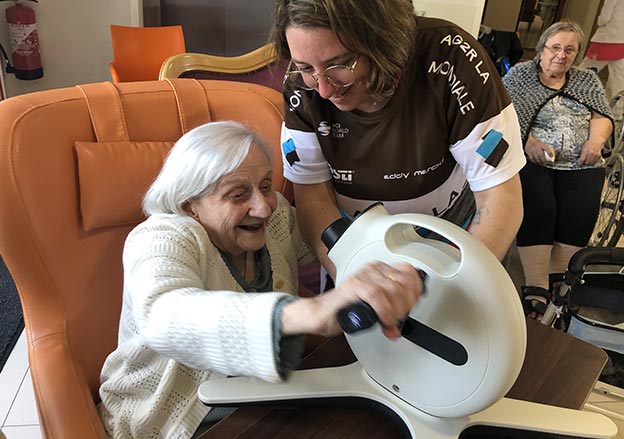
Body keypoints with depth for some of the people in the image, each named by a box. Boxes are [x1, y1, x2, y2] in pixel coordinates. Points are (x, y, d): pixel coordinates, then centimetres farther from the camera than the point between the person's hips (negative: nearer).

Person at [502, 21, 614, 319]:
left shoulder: (587, 80, 23)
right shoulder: (520, 74, 12)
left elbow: (602, 117, 16)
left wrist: (596, 140, -7)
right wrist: (528, 141, -17)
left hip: (580, 164, 4)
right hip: (531, 160, -3)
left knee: (582, 212, -25)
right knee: (539, 205, -30)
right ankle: (536, 288, -31)